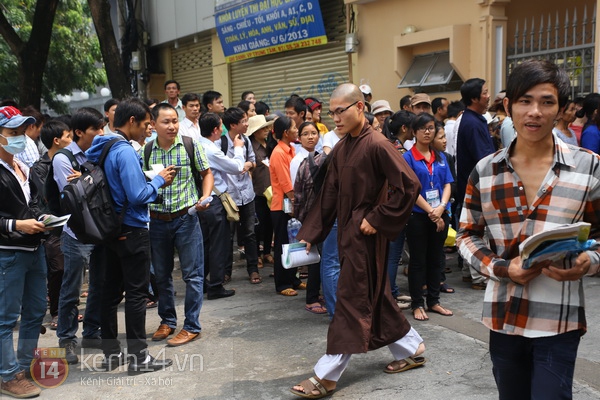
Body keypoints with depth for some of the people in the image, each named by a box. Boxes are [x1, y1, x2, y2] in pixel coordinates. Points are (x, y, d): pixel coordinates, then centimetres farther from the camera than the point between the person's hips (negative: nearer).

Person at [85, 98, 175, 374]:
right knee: (136, 294, -1)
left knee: (111, 291, 13)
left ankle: (111, 353, 22)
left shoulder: (101, 148, 10)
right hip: (132, 231, -9)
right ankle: (139, 357, 6)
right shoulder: (125, 151, -19)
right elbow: (137, 196, -24)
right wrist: (159, 180, -7)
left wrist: (151, 181, 11)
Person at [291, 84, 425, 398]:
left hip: (366, 233, -9)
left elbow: (409, 185, -20)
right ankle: (410, 349, 35)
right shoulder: (341, 149, 8)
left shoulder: (377, 145, -15)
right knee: (375, 296, 17)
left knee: (351, 300, -3)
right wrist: (309, 234, 8)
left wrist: (377, 219, -17)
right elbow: (328, 196, 11)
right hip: (348, 231, 9)